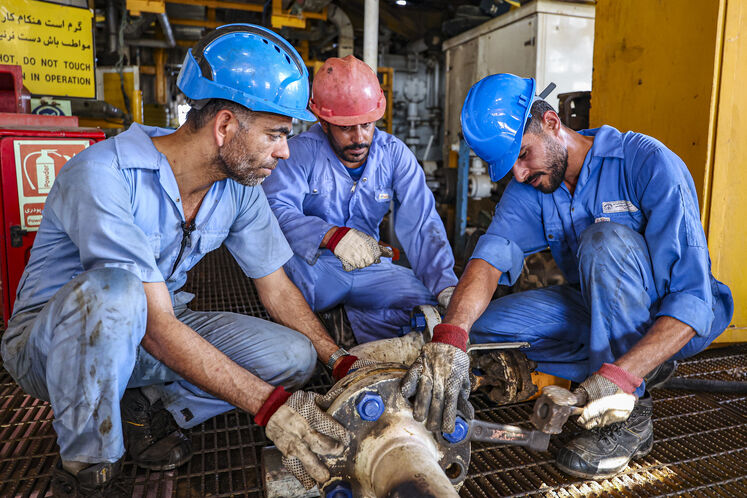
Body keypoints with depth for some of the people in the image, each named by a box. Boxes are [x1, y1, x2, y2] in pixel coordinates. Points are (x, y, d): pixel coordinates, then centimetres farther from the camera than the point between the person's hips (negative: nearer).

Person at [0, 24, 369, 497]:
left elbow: (277, 289, -1)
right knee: (114, 290, -40)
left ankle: (143, 409, -3)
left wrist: (346, 364, -10)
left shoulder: (240, 185, -9)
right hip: (50, 341, -4)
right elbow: (157, 328, -32)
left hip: (141, 333, 5)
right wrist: (269, 405, -35)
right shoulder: (103, 175, -28)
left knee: (295, 356, -13)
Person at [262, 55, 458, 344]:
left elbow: (421, 224, -12)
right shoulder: (301, 151, -11)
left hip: (370, 267, 3)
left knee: (429, 299, -18)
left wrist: (446, 286, -27)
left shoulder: (395, 154, -3)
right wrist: (333, 235, -44)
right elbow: (274, 207, -27)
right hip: (312, 268, -3)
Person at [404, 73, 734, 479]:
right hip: (593, 310, 6)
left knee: (606, 239, -34)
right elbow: (491, 255, -24)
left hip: (669, 322, -5)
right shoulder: (529, 186, -6)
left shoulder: (648, 163, -23)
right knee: (481, 326, -11)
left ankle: (630, 419, -22)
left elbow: (692, 297, -28)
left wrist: (622, 375, -41)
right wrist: (450, 335, -42)